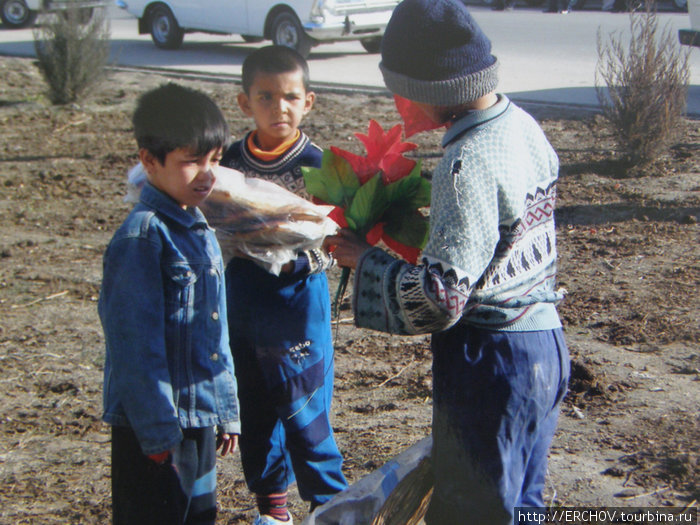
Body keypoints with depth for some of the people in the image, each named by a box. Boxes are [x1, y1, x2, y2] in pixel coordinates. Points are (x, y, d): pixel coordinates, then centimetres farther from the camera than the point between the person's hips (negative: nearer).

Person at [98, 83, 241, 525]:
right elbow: (136, 343, -18)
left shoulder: (201, 231, 10)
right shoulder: (142, 236, -16)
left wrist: (226, 410, 17)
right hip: (156, 424, -8)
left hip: (201, 418, 8)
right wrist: (159, 431, -19)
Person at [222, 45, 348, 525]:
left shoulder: (316, 164, -8)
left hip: (298, 299, -4)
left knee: (305, 412, 1)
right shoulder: (230, 161, 3)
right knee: (254, 408, 14)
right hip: (242, 303, 4)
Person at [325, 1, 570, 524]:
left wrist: (364, 259, -13)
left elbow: (440, 298, -27)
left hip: (489, 360, -9)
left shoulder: (469, 162, -25)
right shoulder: (524, 125, 3)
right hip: (546, 343, 9)